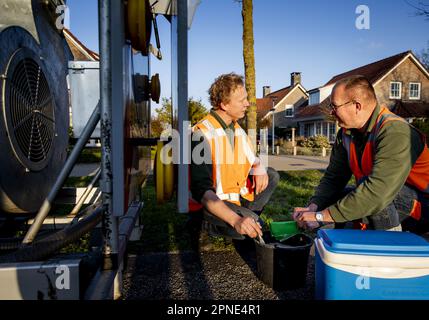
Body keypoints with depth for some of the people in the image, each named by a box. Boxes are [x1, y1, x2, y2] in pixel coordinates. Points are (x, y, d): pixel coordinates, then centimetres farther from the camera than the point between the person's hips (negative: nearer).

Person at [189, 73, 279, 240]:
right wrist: (235, 220, -40)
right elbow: (201, 190, -30)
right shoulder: (202, 134, -22)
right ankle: (213, 225, -2)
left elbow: (253, 159, 17)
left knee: (272, 176, 5)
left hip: (237, 195, 8)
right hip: (209, 202, -8)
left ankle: (245, 214, -3)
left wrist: (259, 167, -10)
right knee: (253, 224, -29)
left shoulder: (237, 129, 4)